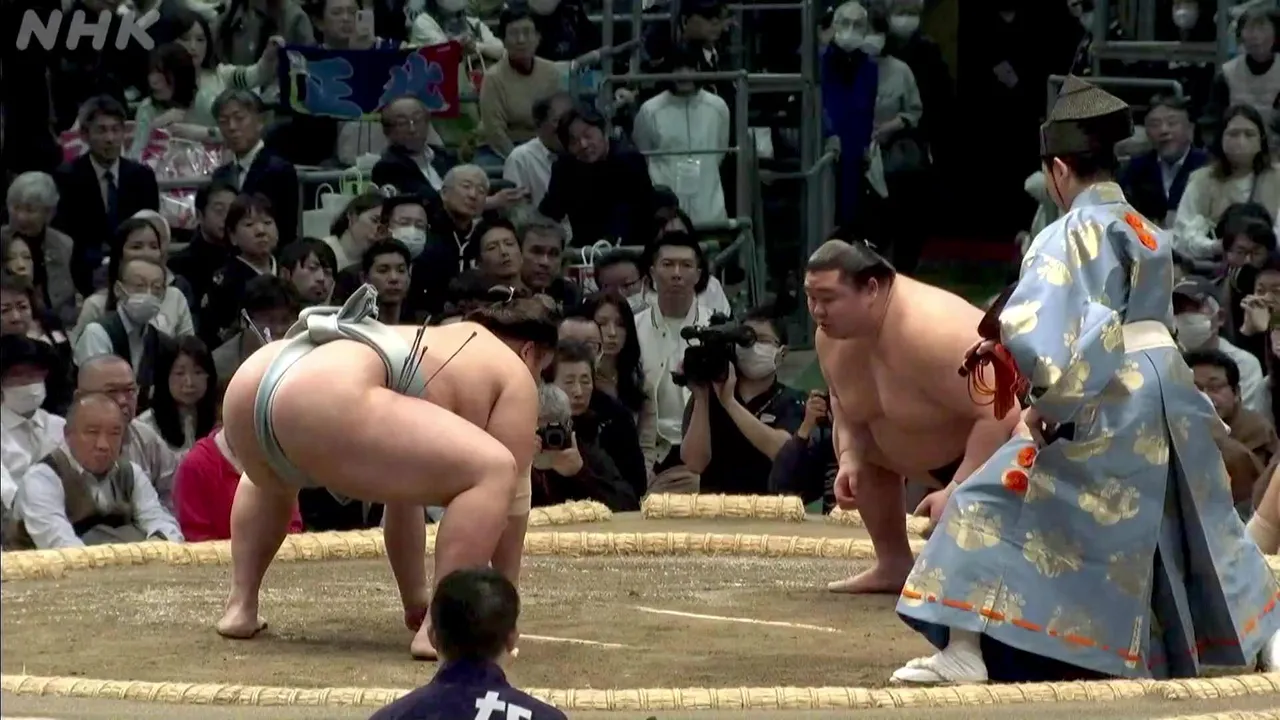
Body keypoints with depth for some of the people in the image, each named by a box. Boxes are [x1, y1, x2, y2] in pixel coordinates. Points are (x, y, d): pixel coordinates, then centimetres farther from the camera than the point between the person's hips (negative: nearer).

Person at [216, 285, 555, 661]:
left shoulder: (435, 344, 40)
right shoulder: (513, 375, 17)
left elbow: (404, 489, 43)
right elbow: (512, 496, 15)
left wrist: (415, 602, 45)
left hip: (252, 385, 9)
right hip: (321, 402, -9)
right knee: (493, 472, -5)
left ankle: (240, 606, 30)